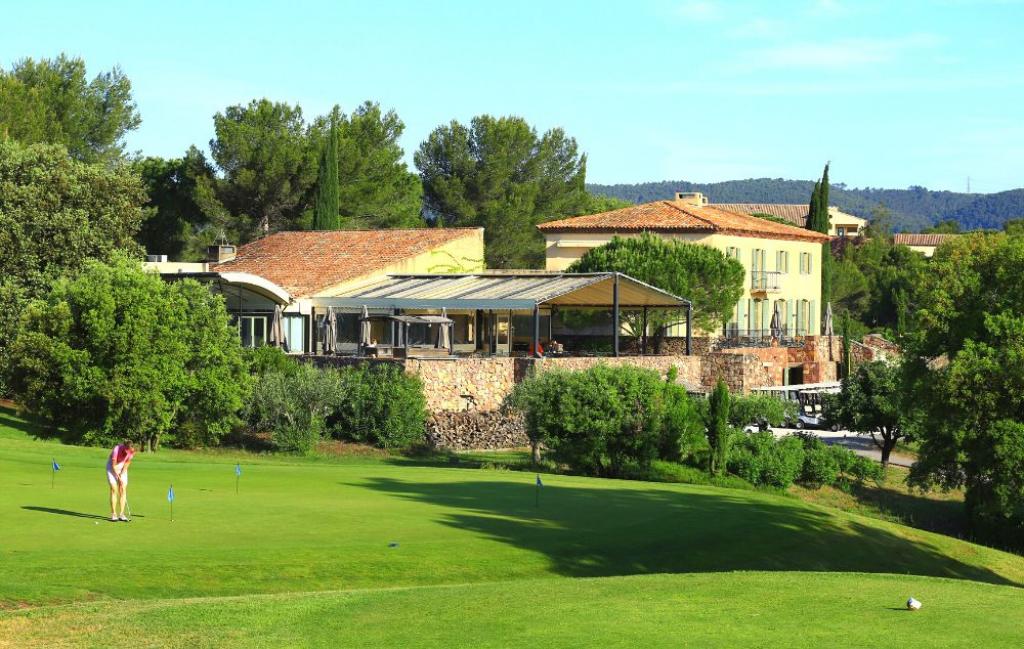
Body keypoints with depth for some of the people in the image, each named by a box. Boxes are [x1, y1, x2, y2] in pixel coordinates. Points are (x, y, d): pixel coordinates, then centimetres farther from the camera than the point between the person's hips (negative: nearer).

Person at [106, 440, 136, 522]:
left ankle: (121, 514, -4)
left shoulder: (132, 451, -21)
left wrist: (122, 473, -9)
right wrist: (119, 478, -19)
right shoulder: (116, 450, -33)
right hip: (112, 467, -4)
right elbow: (113, 466, -22)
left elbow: (127, 462, -4)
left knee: (123, 490, -5)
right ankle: (113, 514, -9)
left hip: (122, 467, 4)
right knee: (114, 490, -11)